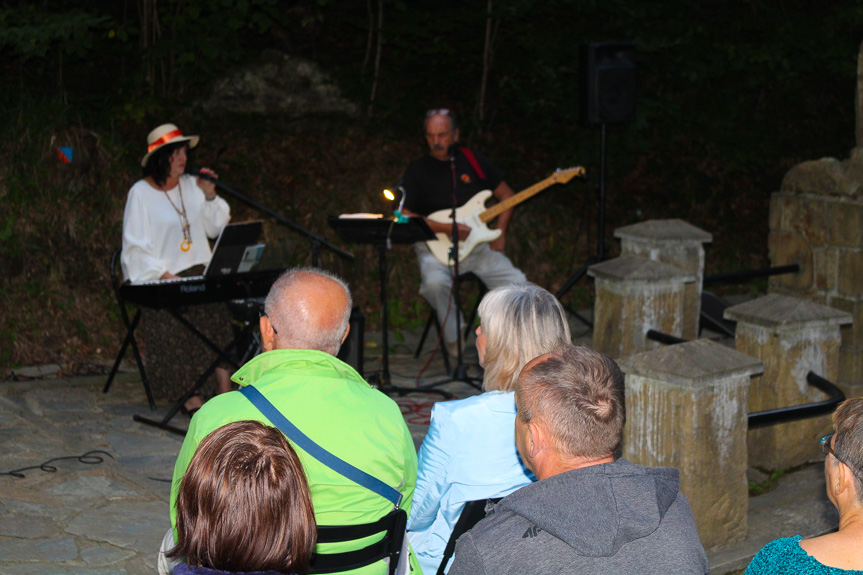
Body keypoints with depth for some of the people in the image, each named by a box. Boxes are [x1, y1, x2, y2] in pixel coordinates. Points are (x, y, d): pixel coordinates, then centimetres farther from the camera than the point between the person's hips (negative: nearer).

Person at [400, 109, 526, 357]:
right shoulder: (417, 171, 3)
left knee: (516, 283, -16)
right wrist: (446, 229, -16)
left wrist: (499, 234, 2)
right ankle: (452, 338, -10)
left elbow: (507, 195, 15)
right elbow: (406, 216, -5)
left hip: (477, 243, 3)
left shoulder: (474, 161, 10)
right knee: (434, 282, -36)